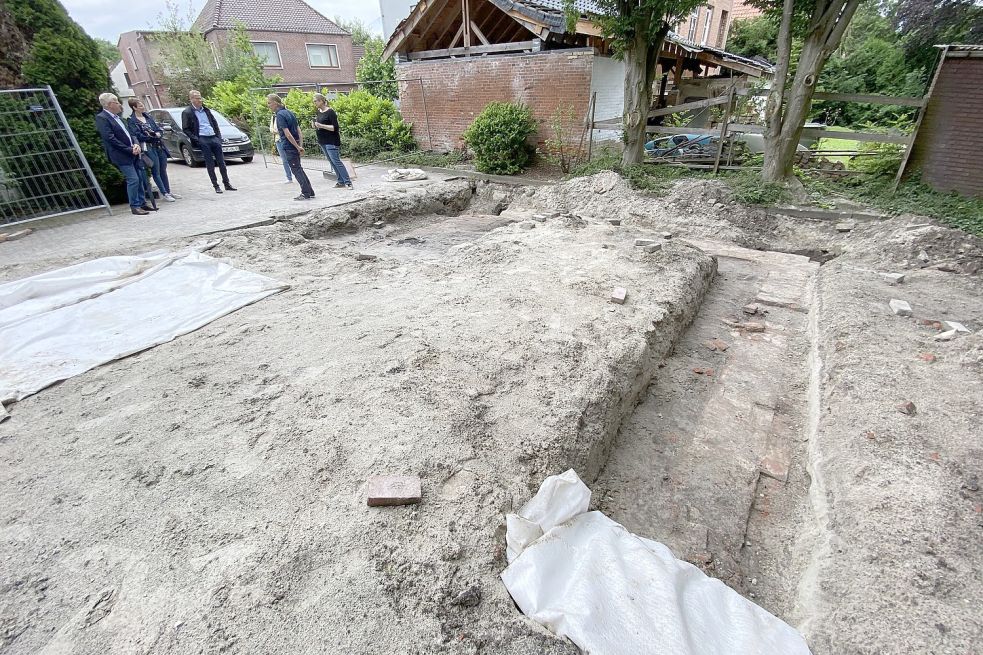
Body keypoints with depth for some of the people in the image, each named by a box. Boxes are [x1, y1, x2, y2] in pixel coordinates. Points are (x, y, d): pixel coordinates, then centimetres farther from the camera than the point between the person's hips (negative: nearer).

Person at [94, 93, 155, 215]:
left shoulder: (116, 116, 16)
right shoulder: (101, 118, -9)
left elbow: (128, 133, 18)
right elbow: (110, 139, -15)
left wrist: (136, 144, -2)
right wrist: (129, 150, -15)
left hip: (132, 153, 8)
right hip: (121, 155, -8)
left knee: (139, 179, 9)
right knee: (133, 179, -10)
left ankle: (142, 203, 17)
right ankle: (134, 206, -2)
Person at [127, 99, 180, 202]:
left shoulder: (148, 116, 14)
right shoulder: (131, 120, -4)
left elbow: (159, 129, 14)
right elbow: (139, 135, -11)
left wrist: (158, 134, -9)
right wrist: (155, 137, -7)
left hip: (159, 146, 6)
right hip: (148, 148, -6)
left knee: (163, 170, 10)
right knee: (156, 171, -4)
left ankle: (168, 192, 17)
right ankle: (165, 194, -1)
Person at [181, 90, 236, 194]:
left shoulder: (206, 110, 17)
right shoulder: (187, 112, 1)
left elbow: (215, 123, 22)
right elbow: (185, 129, -1)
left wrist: (219, 136, 10)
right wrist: (195, 139, -12)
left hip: (214, 137, 5)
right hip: (202, 139, -5)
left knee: (221, 161, 3)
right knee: (210, 164, -6)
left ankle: (227, 183, 8)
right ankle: (216, 186, -5)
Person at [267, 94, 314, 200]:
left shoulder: (280, 115, -14)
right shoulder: (289, 112, 11)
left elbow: (287, 133, -20)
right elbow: (298, 130, 10)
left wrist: (298, 147, -16)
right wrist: (300, 145, 7)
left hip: (289, 146, -8)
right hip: (295, 145, 8)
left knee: (296, 170, -1)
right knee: (298, 169, 15)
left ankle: (306, 193, 2)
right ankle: (310, 192, 18)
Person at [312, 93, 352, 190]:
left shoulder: (330, 112, -12)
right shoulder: (319, 112, 12)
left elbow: (335, 128, -18)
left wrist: (321, 125, -22)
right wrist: (315, 124, 2)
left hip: (331, 142, -9)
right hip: (323, 141, 9)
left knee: (336, 161, -12)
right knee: (332, 162, 8)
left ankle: (348, 182, -11)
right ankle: (341, 182, 12)